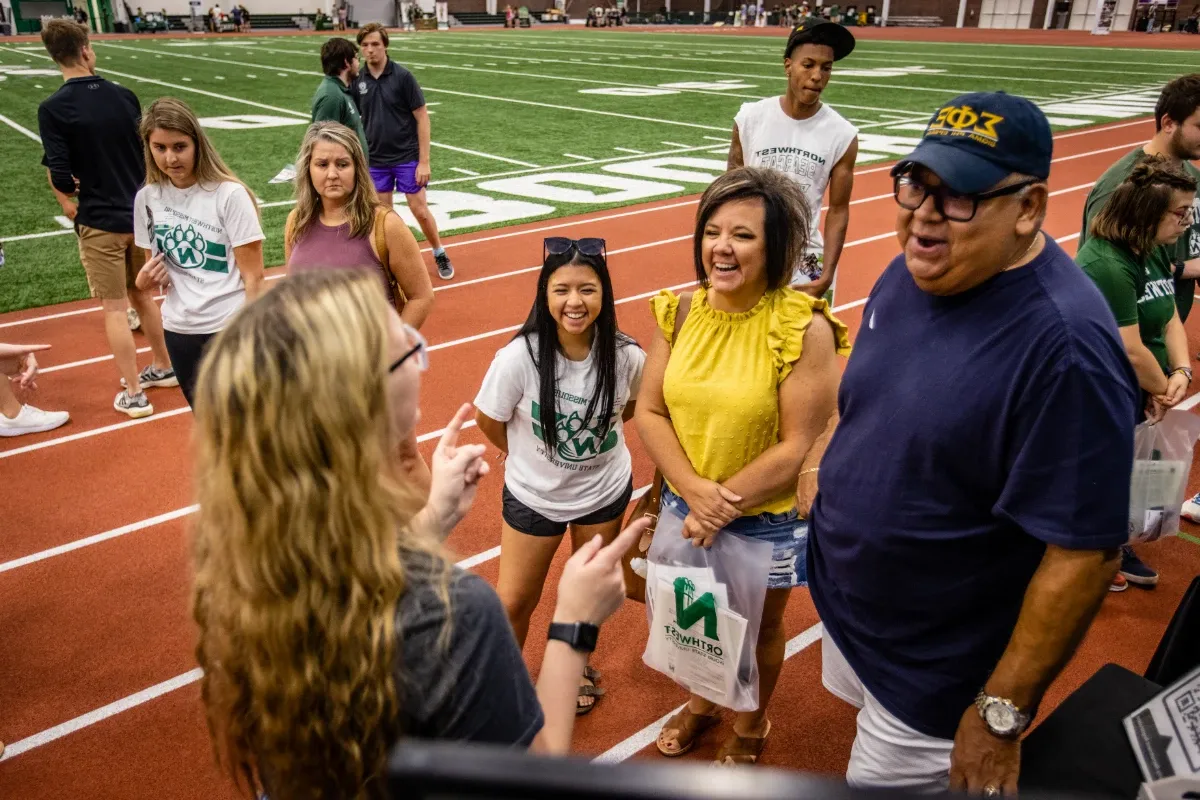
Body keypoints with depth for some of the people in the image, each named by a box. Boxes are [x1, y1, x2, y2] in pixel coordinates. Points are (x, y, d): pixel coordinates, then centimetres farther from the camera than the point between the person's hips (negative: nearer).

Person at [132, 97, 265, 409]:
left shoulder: (230, 195, -13)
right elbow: (154, 267, 13)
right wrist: (144, 279, -10)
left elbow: (253, 277, -11)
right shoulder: (147, 198, 1)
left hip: (231, 329, -5)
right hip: (178, 331, 5)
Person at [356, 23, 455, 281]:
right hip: (375, 160, 3)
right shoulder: (359, 81, 1)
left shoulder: (402, 76, -9)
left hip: (407, 157, -3)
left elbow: (422, 118, -8)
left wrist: (424, 161, -13)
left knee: (419, 210, 0)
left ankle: (440, 254, 22)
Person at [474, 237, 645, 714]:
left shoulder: (626, 357, -21)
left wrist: (595, 442, 3)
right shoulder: (518, 358, -28)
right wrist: (533, 458, 3)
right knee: (513, 604, 10)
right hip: (533, 495, -2)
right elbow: (489, 422, -9)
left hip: (605, 492, 2)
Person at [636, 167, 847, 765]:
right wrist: (693, 490, -20)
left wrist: (722, 506, -18)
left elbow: (798, 446, -21)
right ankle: (702, 703, 57)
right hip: (685, 509, 4)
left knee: (759, 628, 21)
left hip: (767, 519, -3)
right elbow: (649, 411, -7)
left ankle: (751, 725, 51)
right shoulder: (680, 311, -8)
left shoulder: (805, 329, -21)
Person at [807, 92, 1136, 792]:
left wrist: (1002, 716, -21)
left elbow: (1085, 554, -27)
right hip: (844, 600, 7)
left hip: (935, 678, -7)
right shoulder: (913, 271, -5)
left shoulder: (1063, 343, -31)